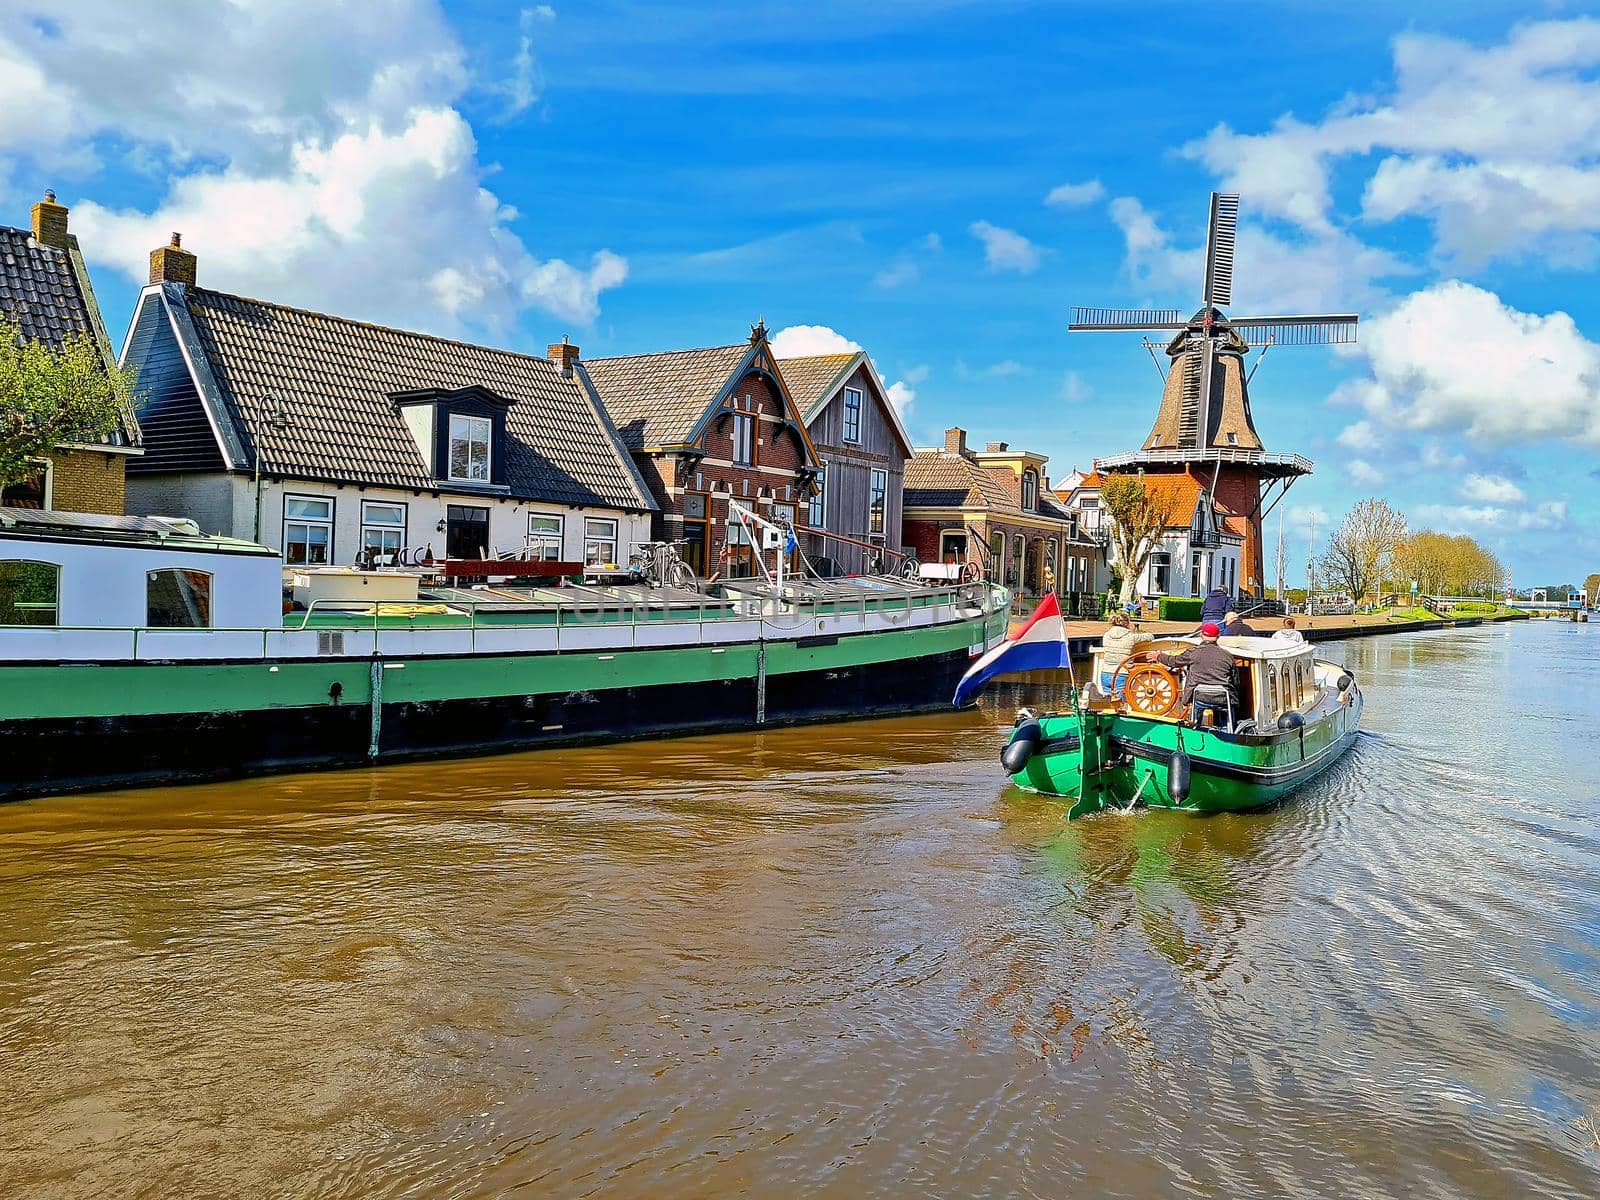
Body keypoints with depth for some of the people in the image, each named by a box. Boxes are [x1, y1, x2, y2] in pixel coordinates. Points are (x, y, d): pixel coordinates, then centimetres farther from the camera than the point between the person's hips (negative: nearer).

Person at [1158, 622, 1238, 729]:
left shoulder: (1193, 652, 1)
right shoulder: (1227, 655, 5)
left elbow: (1174, 661, 17)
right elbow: (1232, 680, 12)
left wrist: (1158, 657, 35)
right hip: (1223, 701, 1)